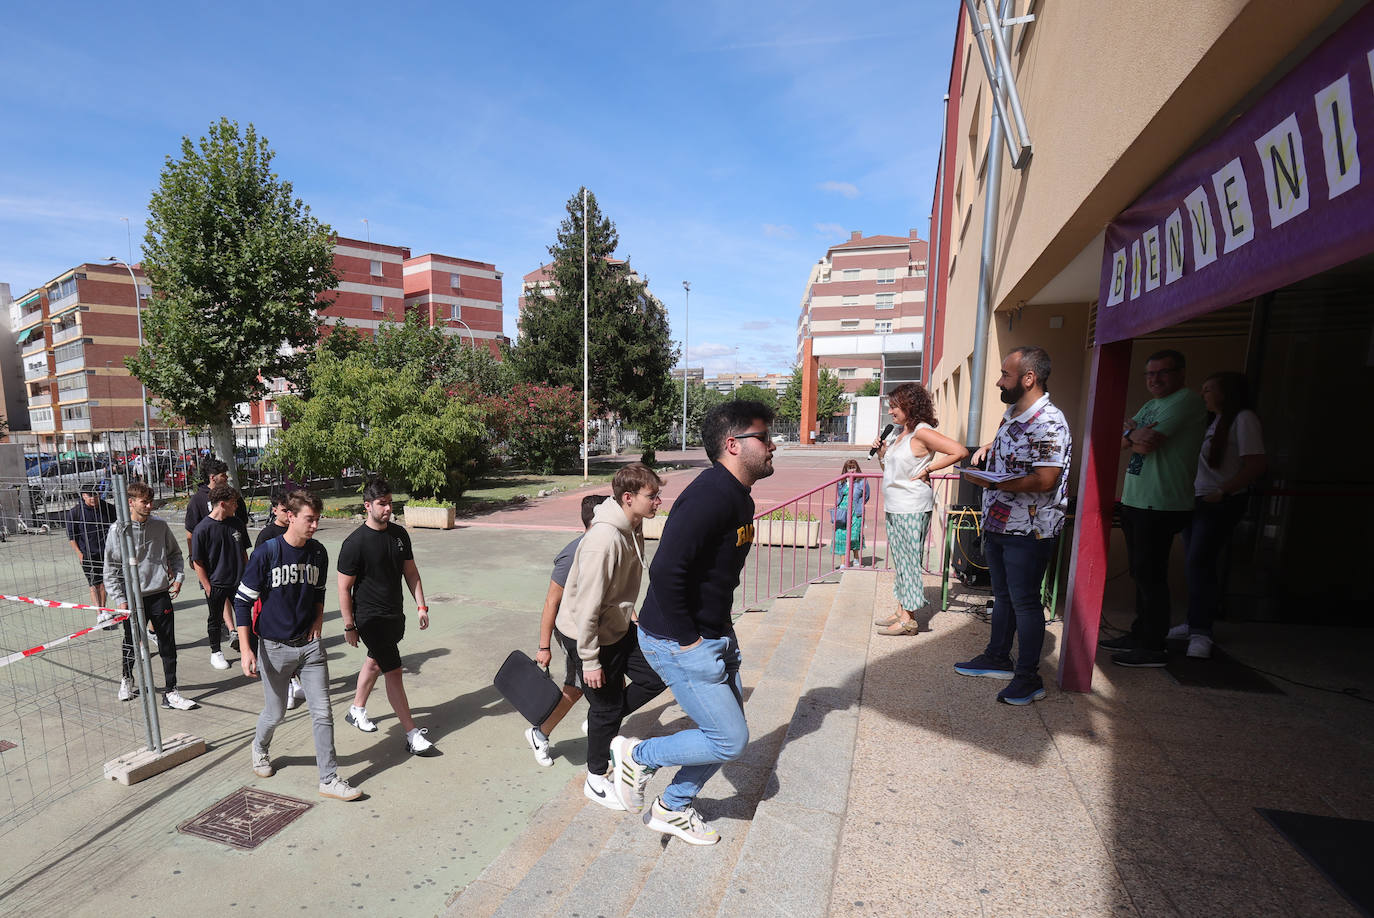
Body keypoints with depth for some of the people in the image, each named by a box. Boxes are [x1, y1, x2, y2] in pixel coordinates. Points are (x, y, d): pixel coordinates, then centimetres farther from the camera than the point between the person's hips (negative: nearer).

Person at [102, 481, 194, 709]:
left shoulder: (160, 525, 2)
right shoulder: (119, 530, -6)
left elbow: (174, 554, 16)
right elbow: (111, 569, -2)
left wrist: (178, 577, 3)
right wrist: (119, 600, -6)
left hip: (160, 595, 2)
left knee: (168, 646, 2)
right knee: (131, 644, 15)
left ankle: (170, 693, 11)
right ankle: (127, 679, 45)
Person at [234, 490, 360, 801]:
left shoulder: (318, 553, 0)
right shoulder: (266, 554, -14)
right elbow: (242, 601, -9)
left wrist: (318, 620, 2)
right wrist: (246, 649, -13)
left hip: (310, 645, 3)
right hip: (274, 647, -3)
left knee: (322, 712, 1)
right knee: (275, 713, 13)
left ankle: (329, 779, 11)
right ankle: (260, 749, 48)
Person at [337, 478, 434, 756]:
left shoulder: (399, 534, 1)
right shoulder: (355, 543, -17)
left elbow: (411, 572, 9)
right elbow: (344, 588, -12)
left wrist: (421, 606, 6)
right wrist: (349, 626, -9)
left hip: (395, 613, 7)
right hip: (371, 617, -7)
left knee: (375, 662, 23)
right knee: (393, 671, -6)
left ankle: (357, 710, 45)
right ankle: (413, 735, 0)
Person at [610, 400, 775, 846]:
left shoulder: (738, 498, 7)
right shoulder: (711, 496, -26)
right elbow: (665, 570, -34)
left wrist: (719, 626, 16)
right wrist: (687, 638, -24)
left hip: (715, 636, 10)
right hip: (679, 643, -10)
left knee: (729, 733, 18)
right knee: (731, 741, 0)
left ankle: (672, 808, 38)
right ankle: (636, 756, 19)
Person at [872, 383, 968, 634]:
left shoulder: (922, 432, -13)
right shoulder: (898, 433, 14)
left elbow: (960, 451, -21)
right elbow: (888, 468, 24)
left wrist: (927, 469, -17)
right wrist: (881, 452, 6)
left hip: (912, 509, -9)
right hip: (893, 508, 9)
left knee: (910, 561, -2)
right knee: (899, 560, 14)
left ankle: (909, 620, 7)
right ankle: (901, 611, 24)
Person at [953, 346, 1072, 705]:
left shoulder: (1048, 422, -19)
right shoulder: (1011, 415, 11)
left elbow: (1045, 480, -27)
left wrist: (994, 483, -23)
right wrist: (988, 447, 11)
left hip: (1029, 531, -9)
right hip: (998, 525, 9)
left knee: (1024, 600, 1)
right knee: (1002, 594, 19)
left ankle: (1029, 677, 15)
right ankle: (997, 658, 35)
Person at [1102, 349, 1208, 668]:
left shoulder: (1187, 401, -10)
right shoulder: (1150, 405, 19)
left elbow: (1148, 444, -20)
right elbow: (1121, 441, 10)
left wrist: (1131, 430, 1)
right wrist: (1135, 435, -11)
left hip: (1161, 506, -9)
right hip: (1135, 501, 9)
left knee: (1150, 574, -4)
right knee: (1141, 573, 14)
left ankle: (1154, 647, 5)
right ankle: (1139, 635, 24)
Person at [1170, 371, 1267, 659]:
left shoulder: (1243, 419, -8)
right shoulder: (1211, 421, 16)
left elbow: (1257, 464, -15)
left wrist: (1222, 492, -17)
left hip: (1220, 505, -8)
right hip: (1195, 501, 8)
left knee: (1200, 562, -11)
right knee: (1196, 563, 11)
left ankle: (1201, 632, -4)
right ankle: (1195, 624, 20)